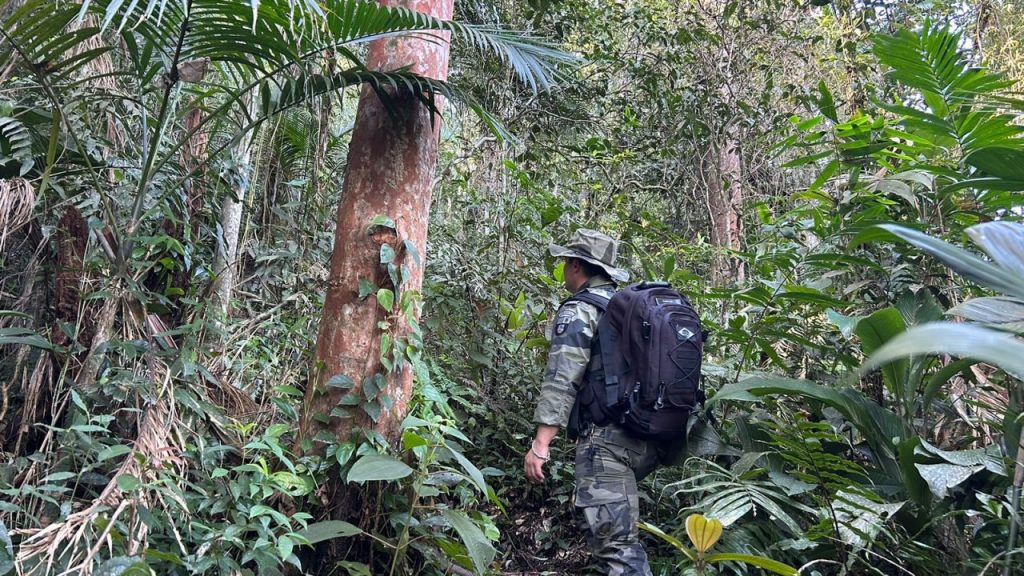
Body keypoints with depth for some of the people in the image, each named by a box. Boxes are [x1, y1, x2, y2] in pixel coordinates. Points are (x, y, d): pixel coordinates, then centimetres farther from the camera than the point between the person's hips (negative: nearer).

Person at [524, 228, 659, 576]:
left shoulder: (578, 311, -4)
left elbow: (561, 381, -15)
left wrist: (540, 444, -17)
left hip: (607, 437, -8)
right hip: (647, 439, 9)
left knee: (614, 541, -8)